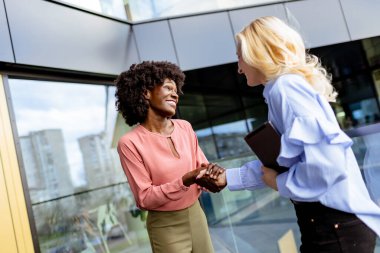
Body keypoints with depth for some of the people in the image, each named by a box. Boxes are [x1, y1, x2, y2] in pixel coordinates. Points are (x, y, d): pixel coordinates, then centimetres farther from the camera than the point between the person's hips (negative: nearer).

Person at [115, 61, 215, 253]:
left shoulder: (185, 127, -1)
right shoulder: (130, 143, -16)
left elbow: (202, 166, 3)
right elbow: (144, 198, -16)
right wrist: (185, 181, -27)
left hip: (197, 215, 5)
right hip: (166, 227, -4)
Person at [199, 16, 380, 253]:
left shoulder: (286, 86, -16)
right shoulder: (291, 86, 14)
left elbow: (328, 159, -29)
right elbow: (276, 162, 19)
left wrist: (281, 184, -14)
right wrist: (228, 177, 19)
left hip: (335, 223, -9)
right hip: (329, 221, 9)